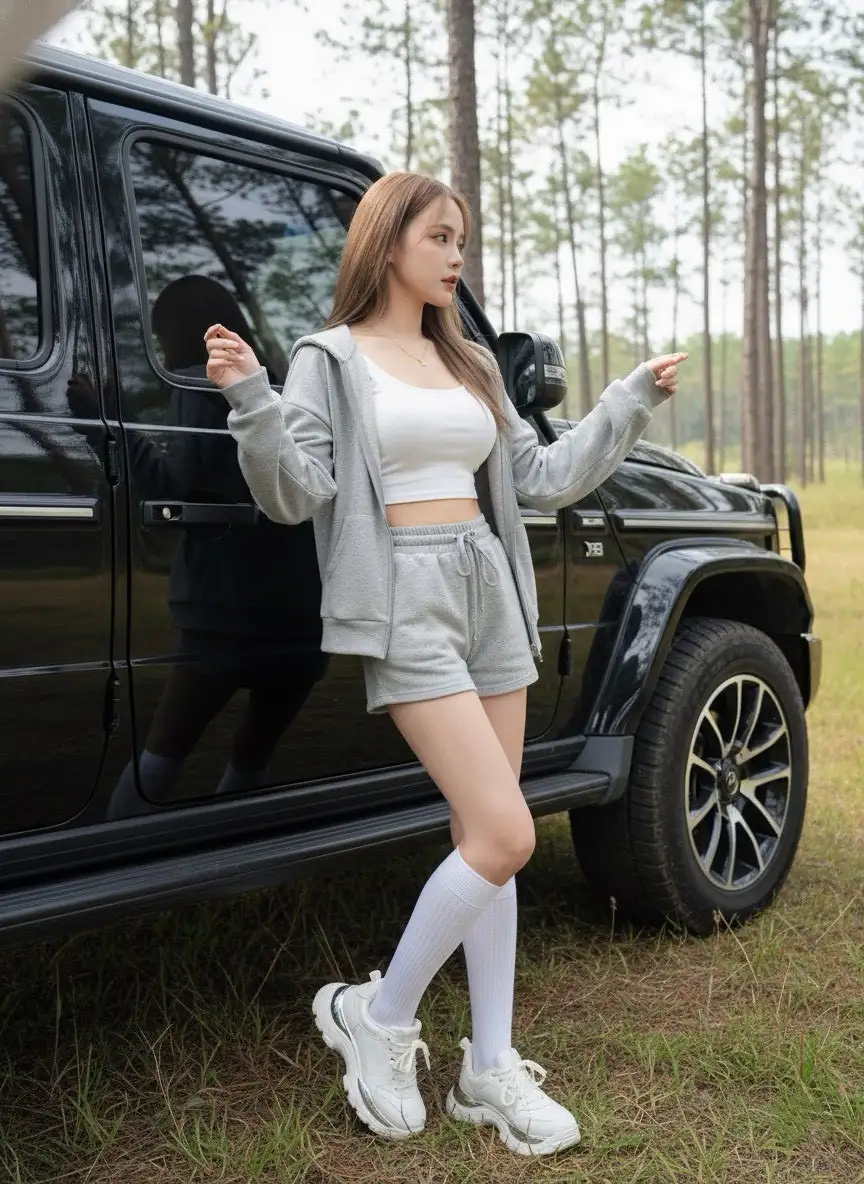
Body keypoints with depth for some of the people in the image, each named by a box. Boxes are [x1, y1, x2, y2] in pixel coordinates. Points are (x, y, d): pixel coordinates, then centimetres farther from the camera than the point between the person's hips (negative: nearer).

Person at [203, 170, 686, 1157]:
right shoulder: (332, 358, 1)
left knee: (481, 837, 7)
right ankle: (376, 1018, 7)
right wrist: (252, 401, -24)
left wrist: (632, 401, 19)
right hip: (407, 601, -6)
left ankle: (490, 1070, 17)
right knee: (505, 835, -14)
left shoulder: (470, 365, 18)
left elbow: (541, 478, 21)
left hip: (490, 591, 7)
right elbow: (296, 494, -9)